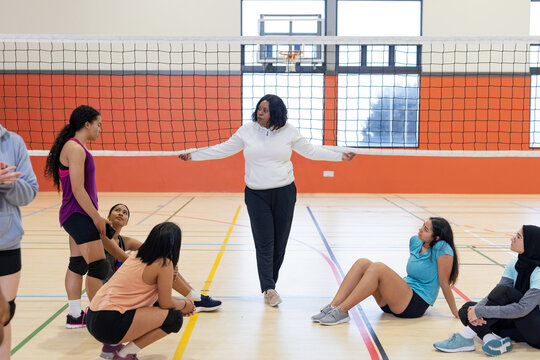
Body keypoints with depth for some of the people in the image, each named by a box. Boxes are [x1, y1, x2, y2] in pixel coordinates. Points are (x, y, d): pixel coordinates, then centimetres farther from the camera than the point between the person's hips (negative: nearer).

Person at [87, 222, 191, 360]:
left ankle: (111, 346, 17)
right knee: (173, 317, -5)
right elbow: (165, 303, -2)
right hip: (109, 325, -9)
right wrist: (184, 304, 17)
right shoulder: (164, 264, -10)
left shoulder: (137, 255, 15)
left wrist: (180, 303, 31)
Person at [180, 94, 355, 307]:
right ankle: (269, 289, -4)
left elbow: (311, 151, 9)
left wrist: (340, 156, 3)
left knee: (279, 243, 5)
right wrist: (193, 155, 7)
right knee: (264, 243, -5)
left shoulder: (288, 131, 2)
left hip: (284, 193, 1)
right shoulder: (247, 131, 2)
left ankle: (270, 284, 20)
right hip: (256, 195, 0)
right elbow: (223, 150, 9)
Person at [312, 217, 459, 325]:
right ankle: (332, 307, -20)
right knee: (362, 263, -10)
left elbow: (444, 282, -9)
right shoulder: (415, 241, 9)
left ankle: (341, 311, -28)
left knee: (378, 268, -29)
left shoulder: (442, 249, -14)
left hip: (416, 304, -8)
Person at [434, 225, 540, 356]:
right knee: (468, 307, -6)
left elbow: (523, 308, -32)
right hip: (519, 324, 8)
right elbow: (495, 295, -7)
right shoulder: (514, 264, 1)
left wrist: (480, 311, -32)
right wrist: (476, 309, -28)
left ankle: (466, 338, -27)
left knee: (504, 291, -30)